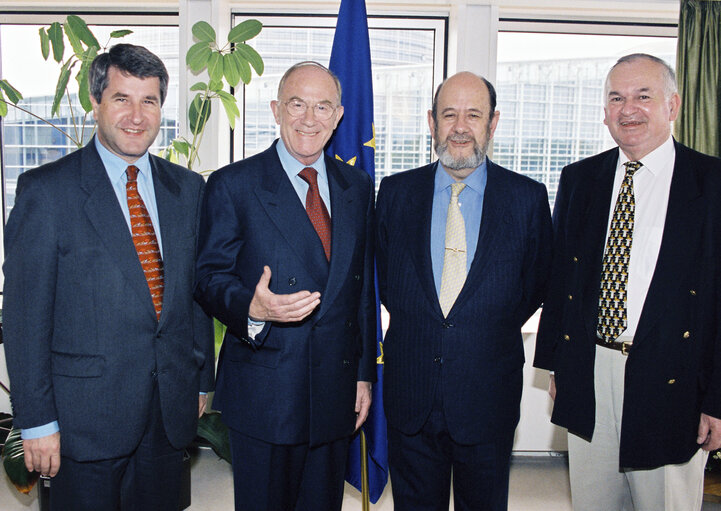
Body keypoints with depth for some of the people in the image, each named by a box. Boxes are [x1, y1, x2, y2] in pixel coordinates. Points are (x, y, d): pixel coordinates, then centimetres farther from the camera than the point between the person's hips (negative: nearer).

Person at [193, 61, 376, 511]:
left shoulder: (358, 187, 8)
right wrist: (251, 308, -28)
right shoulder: (232, 185, -5)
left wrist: (365, 373, 10)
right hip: (263, 395, -4)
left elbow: (363, 286, 11)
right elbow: (210, 276, -6)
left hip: (336, 391, 4)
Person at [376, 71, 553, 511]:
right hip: (411, 392, 1)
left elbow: (537, 283, 6)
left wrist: (492, 329, 0)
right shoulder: (396, 192, 1)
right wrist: (416, 322, 2)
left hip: (488, 395, -1)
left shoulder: (529, 198, -4)